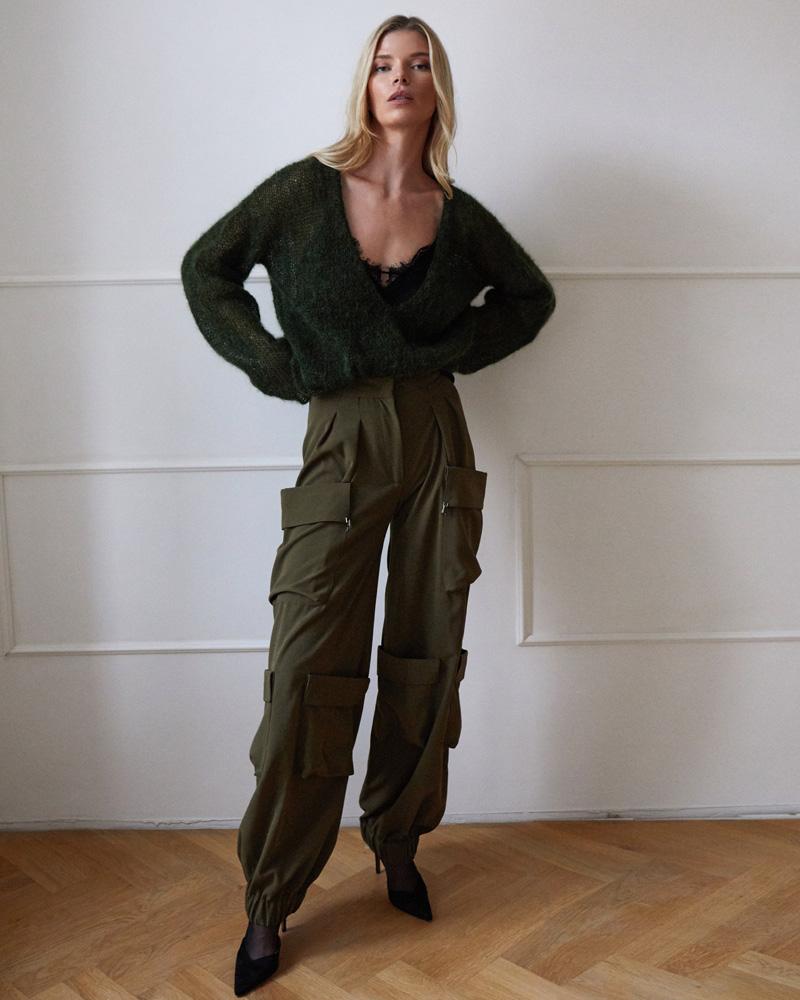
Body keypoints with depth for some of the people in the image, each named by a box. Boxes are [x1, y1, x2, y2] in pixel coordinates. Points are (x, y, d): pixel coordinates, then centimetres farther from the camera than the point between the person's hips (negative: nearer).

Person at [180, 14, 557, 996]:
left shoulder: (457, 213, 5)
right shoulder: (308, 187, 0)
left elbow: (531, 295, 19)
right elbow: (206, 268, 6)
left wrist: (461, 347, 3)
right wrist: (273, 363, -4)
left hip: (436, 444, 2)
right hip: (340, 444, -2)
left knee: (425, 657, 8)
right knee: (308, 667, -4)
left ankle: (399, 848, 30)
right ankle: (269, 905, 11)